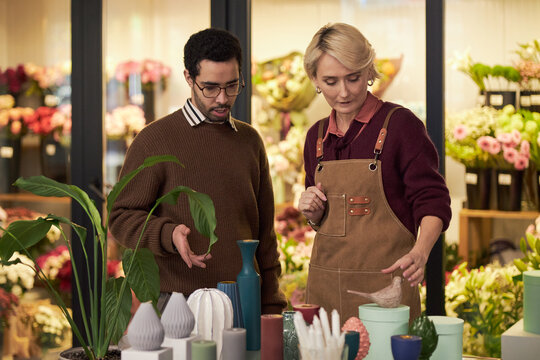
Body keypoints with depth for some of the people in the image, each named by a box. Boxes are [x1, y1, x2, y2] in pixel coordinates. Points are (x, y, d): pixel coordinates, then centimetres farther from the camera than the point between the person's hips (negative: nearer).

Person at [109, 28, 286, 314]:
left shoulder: (250, 140, 13)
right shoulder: (154, 139, -2)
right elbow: (121, 217, -3)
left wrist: (271, 306, 11)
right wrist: (169, 235, -22)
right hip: (177, 304, -4)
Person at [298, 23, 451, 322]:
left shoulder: (400, 124, -5)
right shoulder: (317, 135, 11)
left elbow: (433, 201, -8)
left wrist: (420, 253, -25)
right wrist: (312, 213, -2)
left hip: (385, 279, -4)